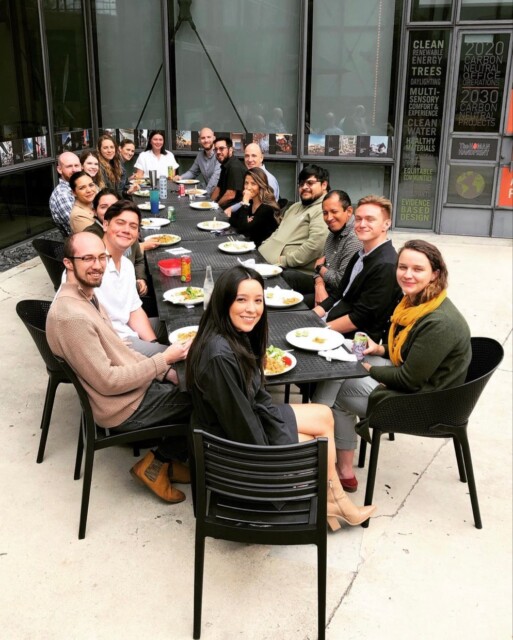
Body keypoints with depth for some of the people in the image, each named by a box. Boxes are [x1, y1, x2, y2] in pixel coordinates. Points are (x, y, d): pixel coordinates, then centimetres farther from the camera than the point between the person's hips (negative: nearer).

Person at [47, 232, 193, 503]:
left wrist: (162, 371, 3)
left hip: (133, 384, 9)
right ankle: (155, 464, 14)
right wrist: (164, 360, -19)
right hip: (124, 407, -9)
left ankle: (165, 458, 20)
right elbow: (108, 382, -27)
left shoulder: (87, 295, 3)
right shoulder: (73, 316, -29)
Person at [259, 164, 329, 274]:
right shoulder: (295, 207, 26)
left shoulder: (323, 210, -9)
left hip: (296, 272, -9)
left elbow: (316, 245, -22)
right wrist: (261, 249, 10)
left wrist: (284, 261, -19)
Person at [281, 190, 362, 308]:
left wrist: (319, 267, -7)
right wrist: (319, 286, -14)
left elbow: (341, 281, -27)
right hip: (326, 287, 9)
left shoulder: (354, 239, -24)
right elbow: (321, 264, 10)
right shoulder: (334, 233, 8)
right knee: (286, 276, 9)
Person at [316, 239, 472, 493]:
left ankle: (344, 471, 16)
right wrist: (381, 349, -1)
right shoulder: (415, 302, -1)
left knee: (336, 390, 0)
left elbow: (409, 379, -25)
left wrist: (370, 370, -11)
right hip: (412, 376, 9)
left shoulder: (440, 322, -30)